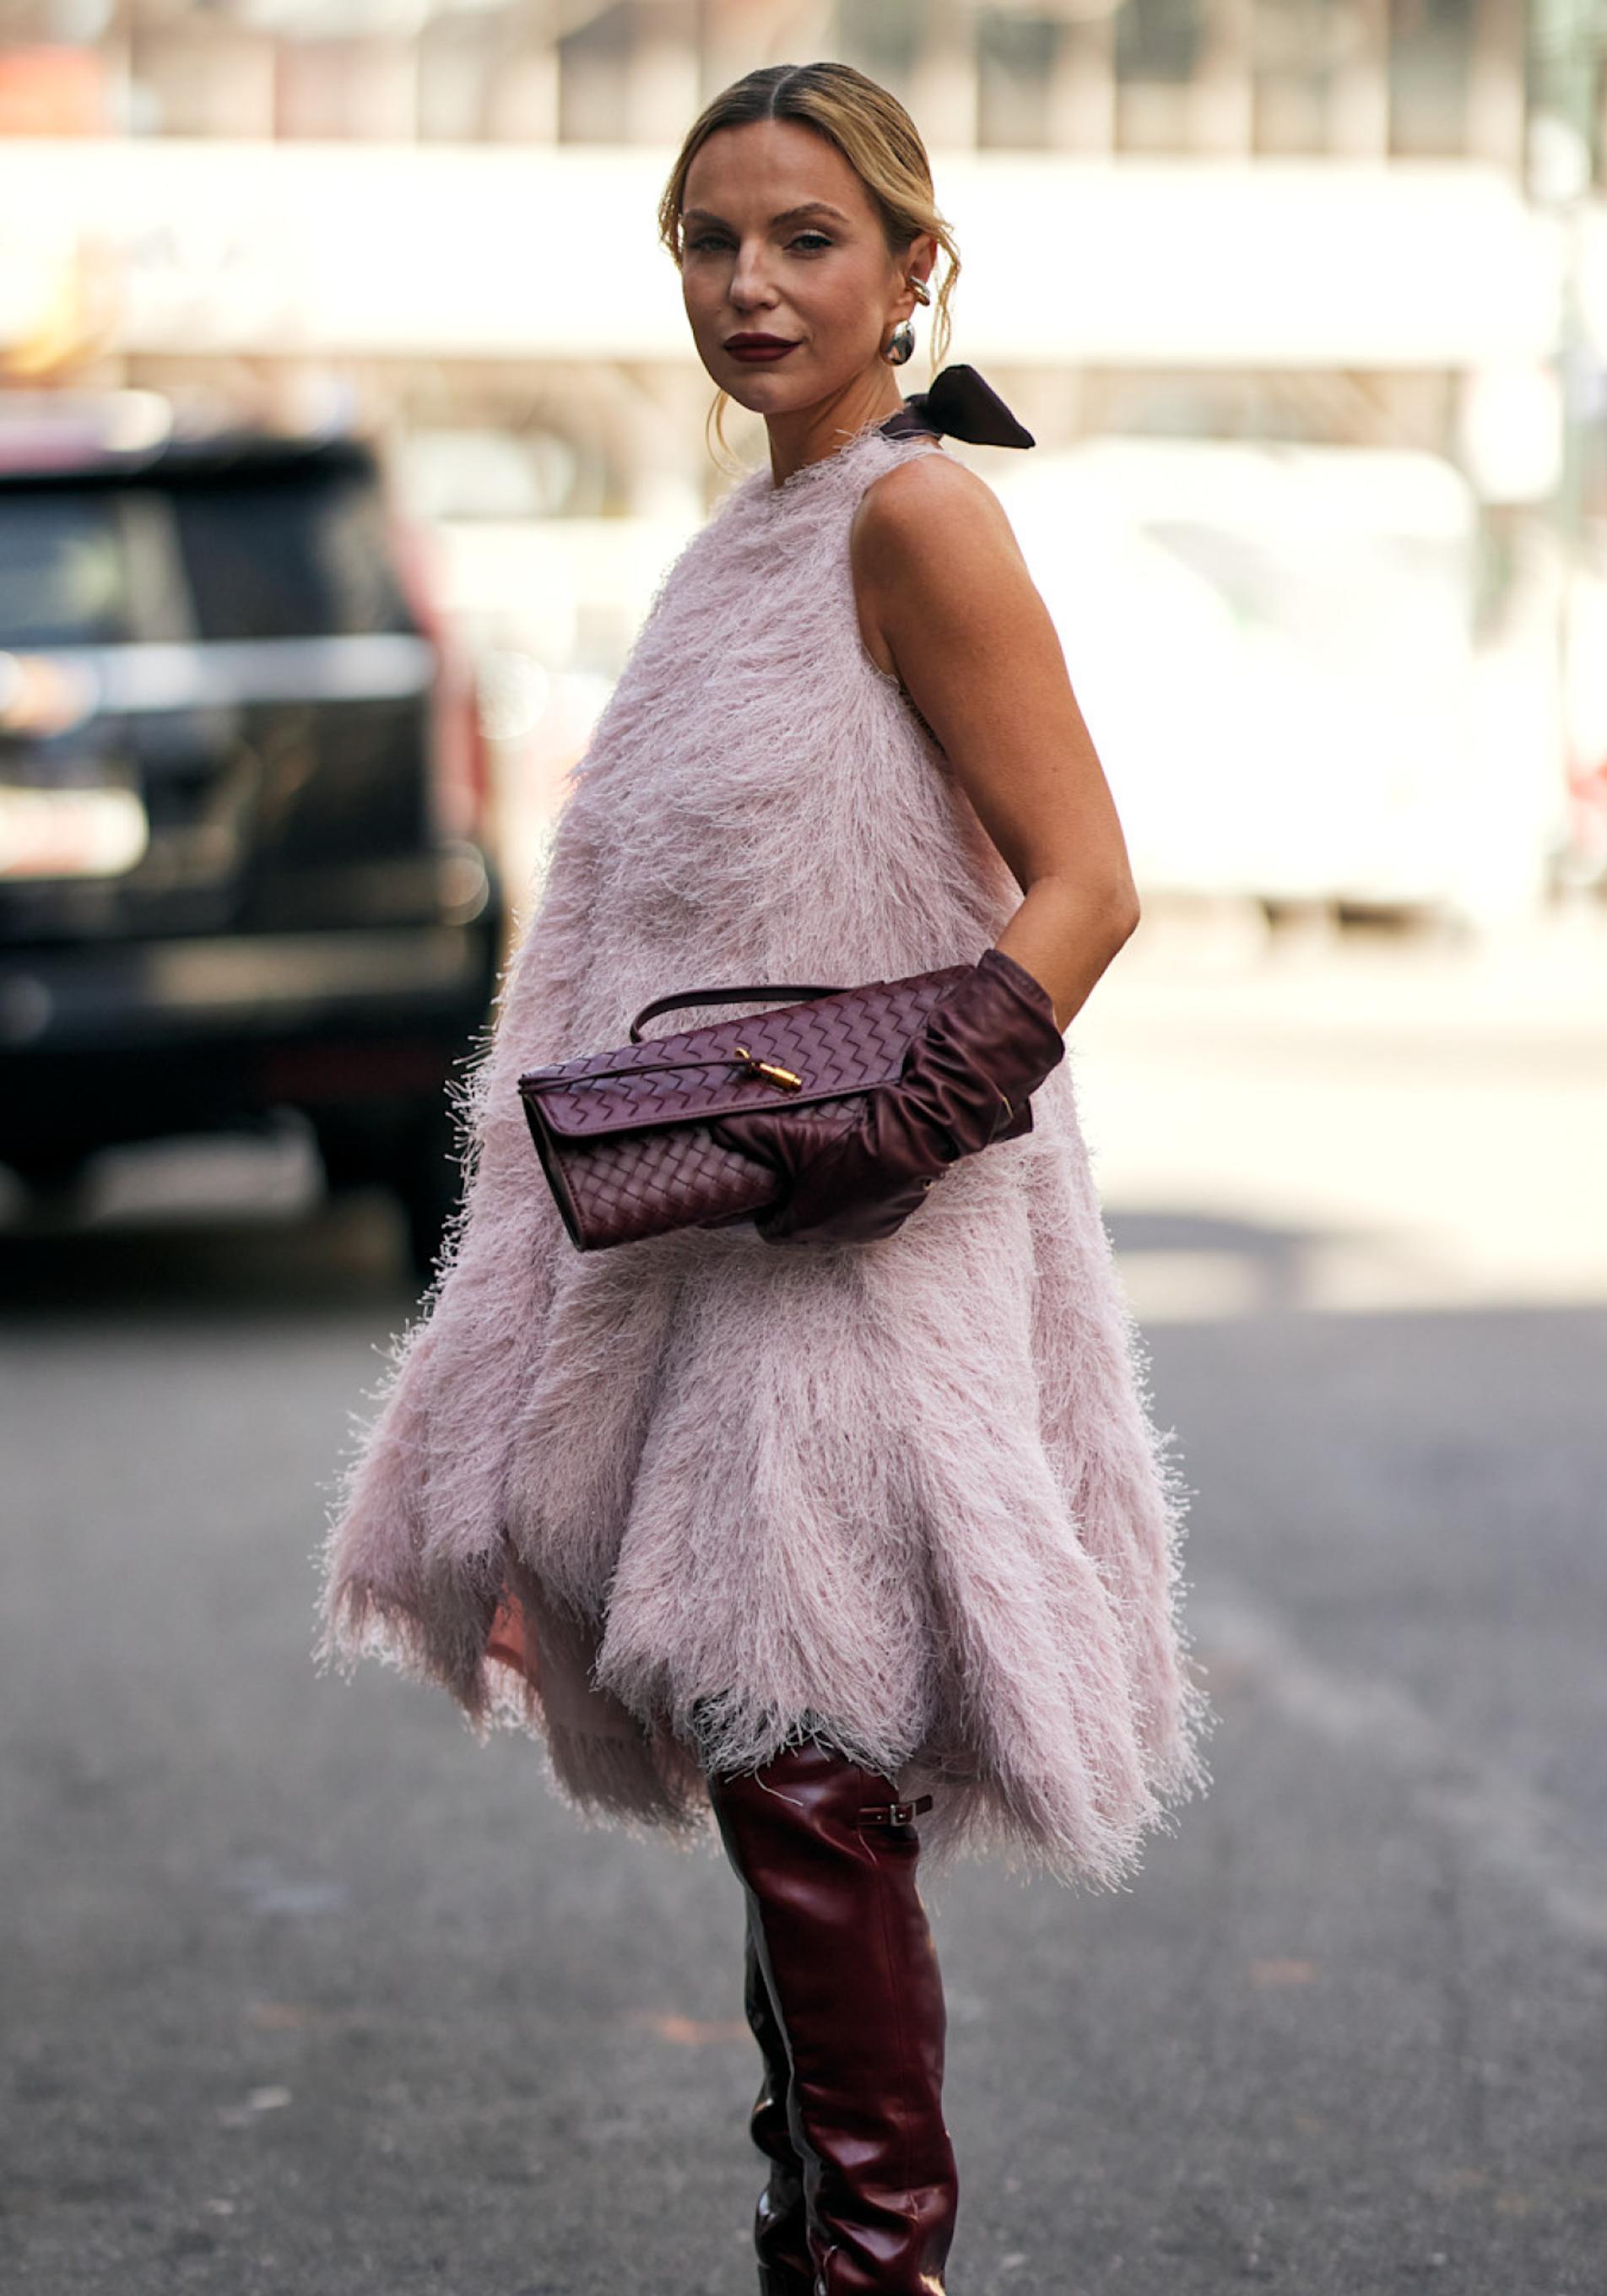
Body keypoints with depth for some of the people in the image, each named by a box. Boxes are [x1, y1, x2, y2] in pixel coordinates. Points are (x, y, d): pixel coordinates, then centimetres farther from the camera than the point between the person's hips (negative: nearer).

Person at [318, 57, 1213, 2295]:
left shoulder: (918, 514, -11)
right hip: (703, 1235, 9)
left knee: (801, 1761, -8)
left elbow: (1083, 885, -16)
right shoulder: (757, 535, 15)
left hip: (862, 1254, -9)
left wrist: (895, 1132, -24)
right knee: (768, 1768, 13)